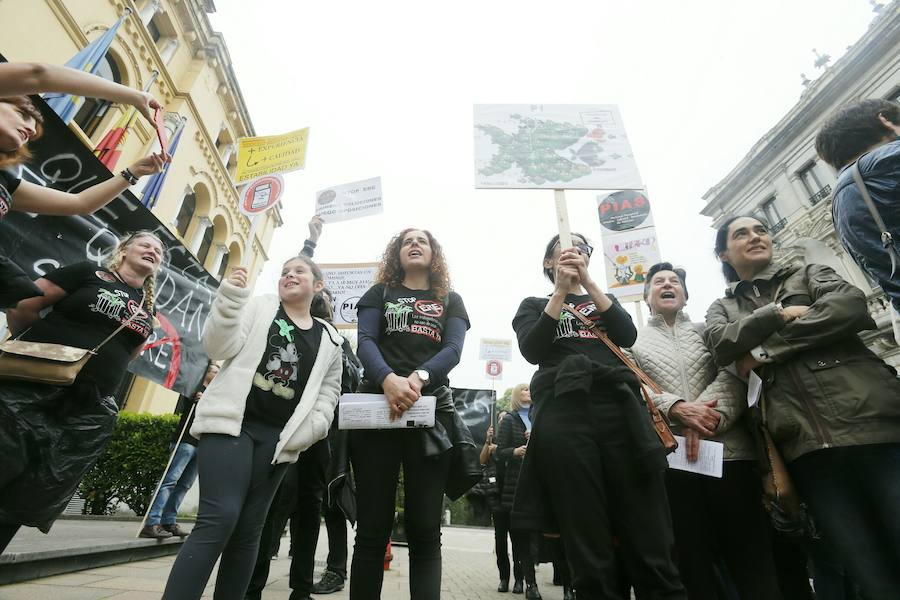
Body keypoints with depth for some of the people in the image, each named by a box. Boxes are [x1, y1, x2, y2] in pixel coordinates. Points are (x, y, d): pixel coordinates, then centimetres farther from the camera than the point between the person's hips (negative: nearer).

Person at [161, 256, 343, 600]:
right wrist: (230, 297, -15)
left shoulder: (329, 340, 11)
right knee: (220, 518, -15)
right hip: (232, 422, -2)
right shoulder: (259, 307, 7)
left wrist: (311, 431, 0)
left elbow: (329, 391, 14)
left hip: (277, 437, 3)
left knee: (248, 529, 7)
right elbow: (219, 348, -4)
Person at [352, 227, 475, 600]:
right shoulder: (380, 294, 16)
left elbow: (453, 350, 1)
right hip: (378, 407, 0)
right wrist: (388, 379, -23)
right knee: (373, 527, 3)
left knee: (425, 530, 1)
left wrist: (418, 378, -21)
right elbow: (365, 341, -1)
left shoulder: (451, 301, 18)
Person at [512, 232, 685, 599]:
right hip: (562, 412, -2)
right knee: (588, 548, -3)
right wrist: (561, 290, -3)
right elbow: (532, 351, -1)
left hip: (620, 406, 2)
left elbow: (628, 336, 5)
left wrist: (588, 282, -2)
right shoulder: (534, 305, 20)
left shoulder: (604, 301, 28)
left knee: (652, 543, -4)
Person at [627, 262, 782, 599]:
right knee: (692, 556, 6)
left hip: (729, 450, 2)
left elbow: (732, 376, 2)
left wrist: (708, 415, -15)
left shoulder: (708, 330, 18)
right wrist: (677, 408, -16)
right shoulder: (633, 341, 13)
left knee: (751, 552, 3)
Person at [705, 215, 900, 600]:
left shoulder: (808, 274, 16)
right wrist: (779, 313, -6)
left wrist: (764, 351, -8)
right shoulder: (722, 309, 18)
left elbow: (851, 305, -6)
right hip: (804, 446, 1)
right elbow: (722, 347, -3)